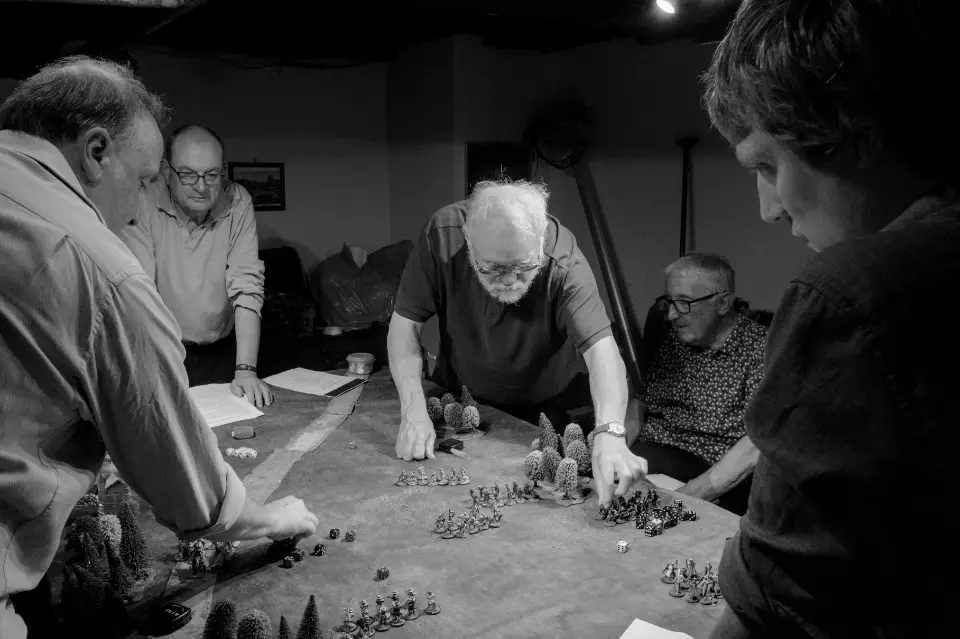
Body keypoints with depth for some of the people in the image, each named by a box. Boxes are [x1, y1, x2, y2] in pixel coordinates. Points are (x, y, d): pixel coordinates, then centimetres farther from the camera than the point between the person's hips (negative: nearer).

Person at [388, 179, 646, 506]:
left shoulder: (564, 261, -33)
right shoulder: (441, 235, -28)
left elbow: (600, 348, -43)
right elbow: (405, 324, -20)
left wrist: (610, 434, -60)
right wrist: (413, 411, -31)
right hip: (460, 397, 2)